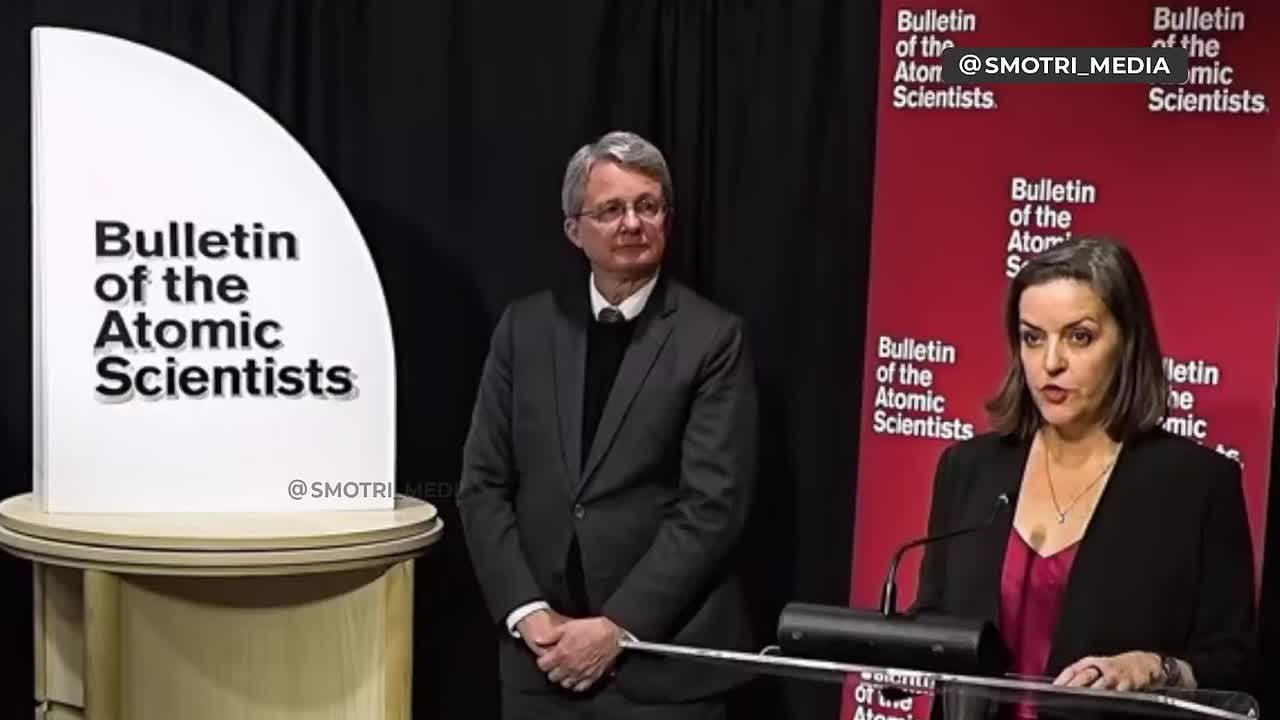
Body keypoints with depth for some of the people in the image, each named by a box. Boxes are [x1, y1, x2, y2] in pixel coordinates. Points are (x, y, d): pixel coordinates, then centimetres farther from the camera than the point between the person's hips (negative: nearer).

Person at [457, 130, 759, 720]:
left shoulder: (712, 337, -5)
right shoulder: (526, 327, 5)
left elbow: (713, 505, -10)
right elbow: (483, 485, 3)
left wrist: (618, 626, -14)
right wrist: (527, 612, -7)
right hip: (544, 652, 3)